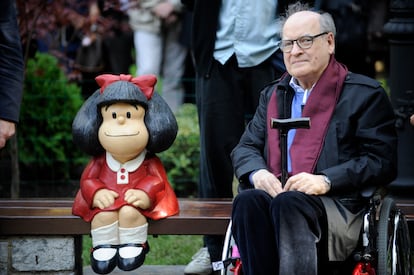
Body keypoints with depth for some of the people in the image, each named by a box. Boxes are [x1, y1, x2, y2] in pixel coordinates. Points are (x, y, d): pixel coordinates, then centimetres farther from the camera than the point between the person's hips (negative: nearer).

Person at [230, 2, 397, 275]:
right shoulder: (273, 95, 26)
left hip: (337, 206, -4)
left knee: (288, 203, -37)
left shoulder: (365, 94, 9)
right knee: (248, 200, -32)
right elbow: (245, 148, 22)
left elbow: (382, 161, 0)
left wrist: (326, 181, -14)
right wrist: (257, 173, -3)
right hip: (275, 196, 4)